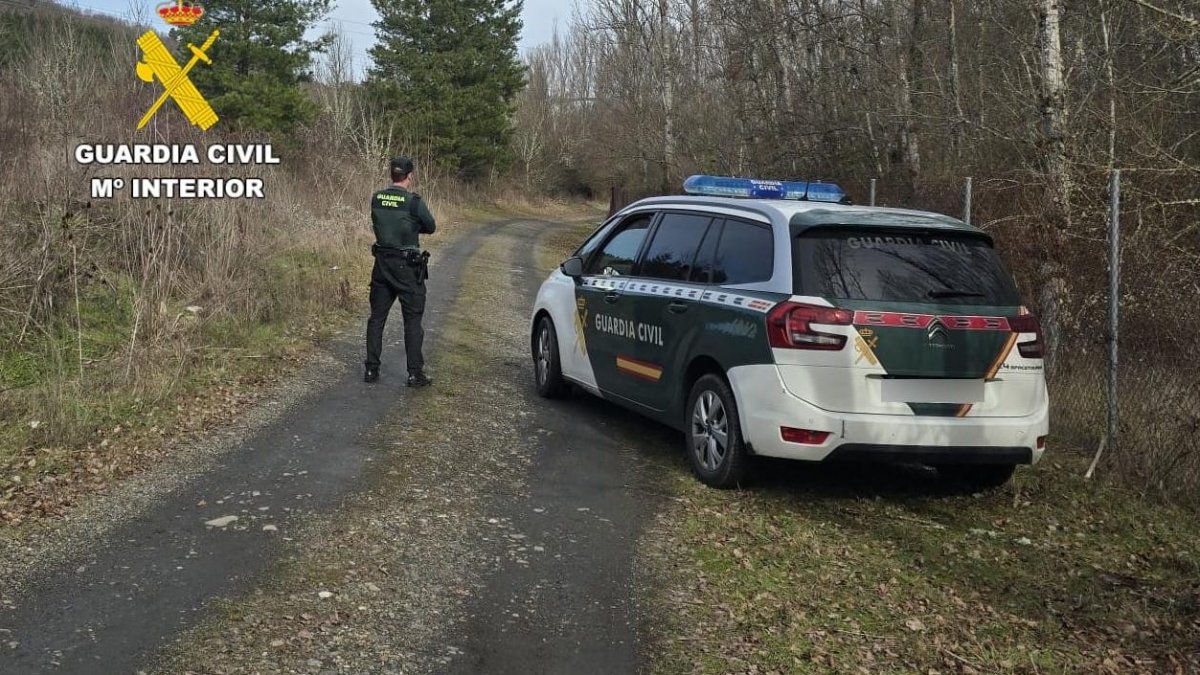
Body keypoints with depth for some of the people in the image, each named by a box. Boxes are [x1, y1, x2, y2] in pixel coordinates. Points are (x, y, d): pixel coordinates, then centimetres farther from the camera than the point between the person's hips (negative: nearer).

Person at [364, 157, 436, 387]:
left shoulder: (376, 199, 0)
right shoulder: (414, 202, -15)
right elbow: (431, 227, -2)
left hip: (382, 264, 5)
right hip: (407, 267, -5)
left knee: (377, 317, 14)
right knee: (412, 321, 3)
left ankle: (371, 369, 17)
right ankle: (415, 374, 5)